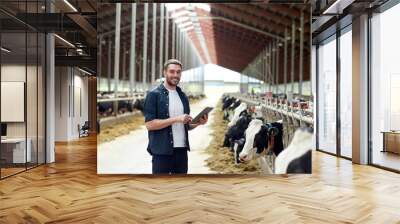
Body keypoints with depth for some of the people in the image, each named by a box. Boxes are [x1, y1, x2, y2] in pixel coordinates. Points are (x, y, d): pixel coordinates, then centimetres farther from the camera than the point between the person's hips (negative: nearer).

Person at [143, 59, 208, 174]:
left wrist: (198, 123, -3)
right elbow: (149, 124, -14)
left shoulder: (183, 96, 12)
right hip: (162, 151, -6)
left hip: (182, 150, 6)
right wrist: (175, 119, -21)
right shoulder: (154, 94, -6)